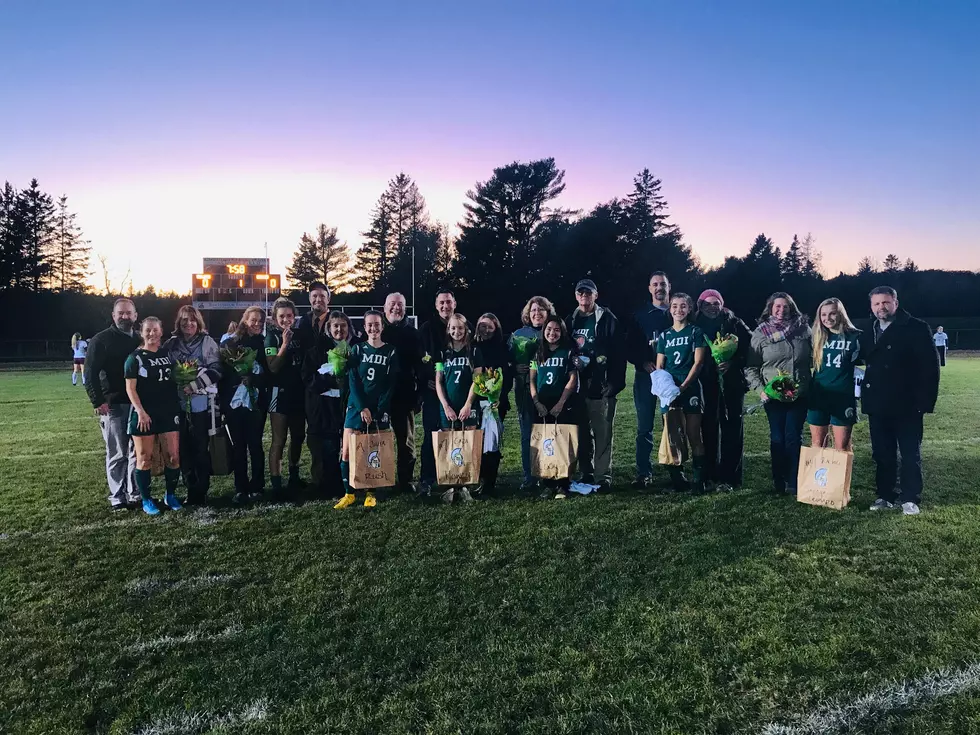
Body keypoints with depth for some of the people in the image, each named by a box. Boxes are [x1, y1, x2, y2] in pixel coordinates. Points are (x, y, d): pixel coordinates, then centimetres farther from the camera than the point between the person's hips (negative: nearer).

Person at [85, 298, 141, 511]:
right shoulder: (101, 340, -1)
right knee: (117, 454, 0)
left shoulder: (140, 340, 13)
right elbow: (90, 373, -6)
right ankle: (117, 497, 8)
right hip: (113, 406, -4)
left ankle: (134, 494, 16)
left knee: (136, 452, 8)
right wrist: (98, 402, -14)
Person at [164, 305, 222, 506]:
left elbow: (215, 370, -4)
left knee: (201, 448, -1)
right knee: (184, 448, 5)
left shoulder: (208, 342, 1)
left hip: (201, 402, -3)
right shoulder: (171, 345, 10)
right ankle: (190, 490, 16)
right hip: (179, 403, 3)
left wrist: (194, 385, -16)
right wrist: (178, 385, -5)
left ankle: (201, 492, 8)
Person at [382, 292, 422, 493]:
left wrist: (418, 391, -2)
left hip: (404, 394, 0)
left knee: (406, 438, 6)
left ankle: (406, 479, 14)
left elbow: (418, 363, 5)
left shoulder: (412, 333, 7)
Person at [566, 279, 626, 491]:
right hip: (577, 385, 5)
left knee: (602, 433, -2)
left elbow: (619, 352, -6)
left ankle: (603, 476, 4)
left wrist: (616, 382, -12)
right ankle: (587, 475, 20)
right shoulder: (571, 321, 13)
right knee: (582, 433, 10)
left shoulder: (607, 319, -1)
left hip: (601, 385, -5)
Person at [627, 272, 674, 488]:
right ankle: (643, 472, 6)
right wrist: (643, 363, -11)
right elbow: (630, 345, 4)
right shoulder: (640, 314, 8)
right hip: (646, 374, 0)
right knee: (644, 426, 0)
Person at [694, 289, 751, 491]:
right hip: (707, 385, 1)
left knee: (732, 429, -1)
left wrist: (734, 363, -14)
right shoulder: (696, 326, 8)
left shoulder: (735, 324, 4)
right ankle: (710, 475, 12)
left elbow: (749, 349, -1)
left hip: (732, 383, -1)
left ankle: (728, 477, 3)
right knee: (709, 429, 3)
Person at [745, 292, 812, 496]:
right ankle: (778, 483, 14)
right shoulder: (761, 334, 1)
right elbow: (751, 367, 3)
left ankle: (794, 483, 5)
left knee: (793, 437, -2)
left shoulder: (803, 329, 4)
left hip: (799, 395, 0)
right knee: (777, 438, 5)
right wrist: (760, 389, -8)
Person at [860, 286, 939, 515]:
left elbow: (930, 366, -10)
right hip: (878, 405, 5)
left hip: (906, 405, -5)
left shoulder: (916, 328, -6)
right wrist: (866, 397, 4)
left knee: (910, 454, 4)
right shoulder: (868, 334, 12)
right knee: (882, 454, 10)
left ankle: (910, 499, 13)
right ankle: (885, 496, 19)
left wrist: (925, 400, -15)